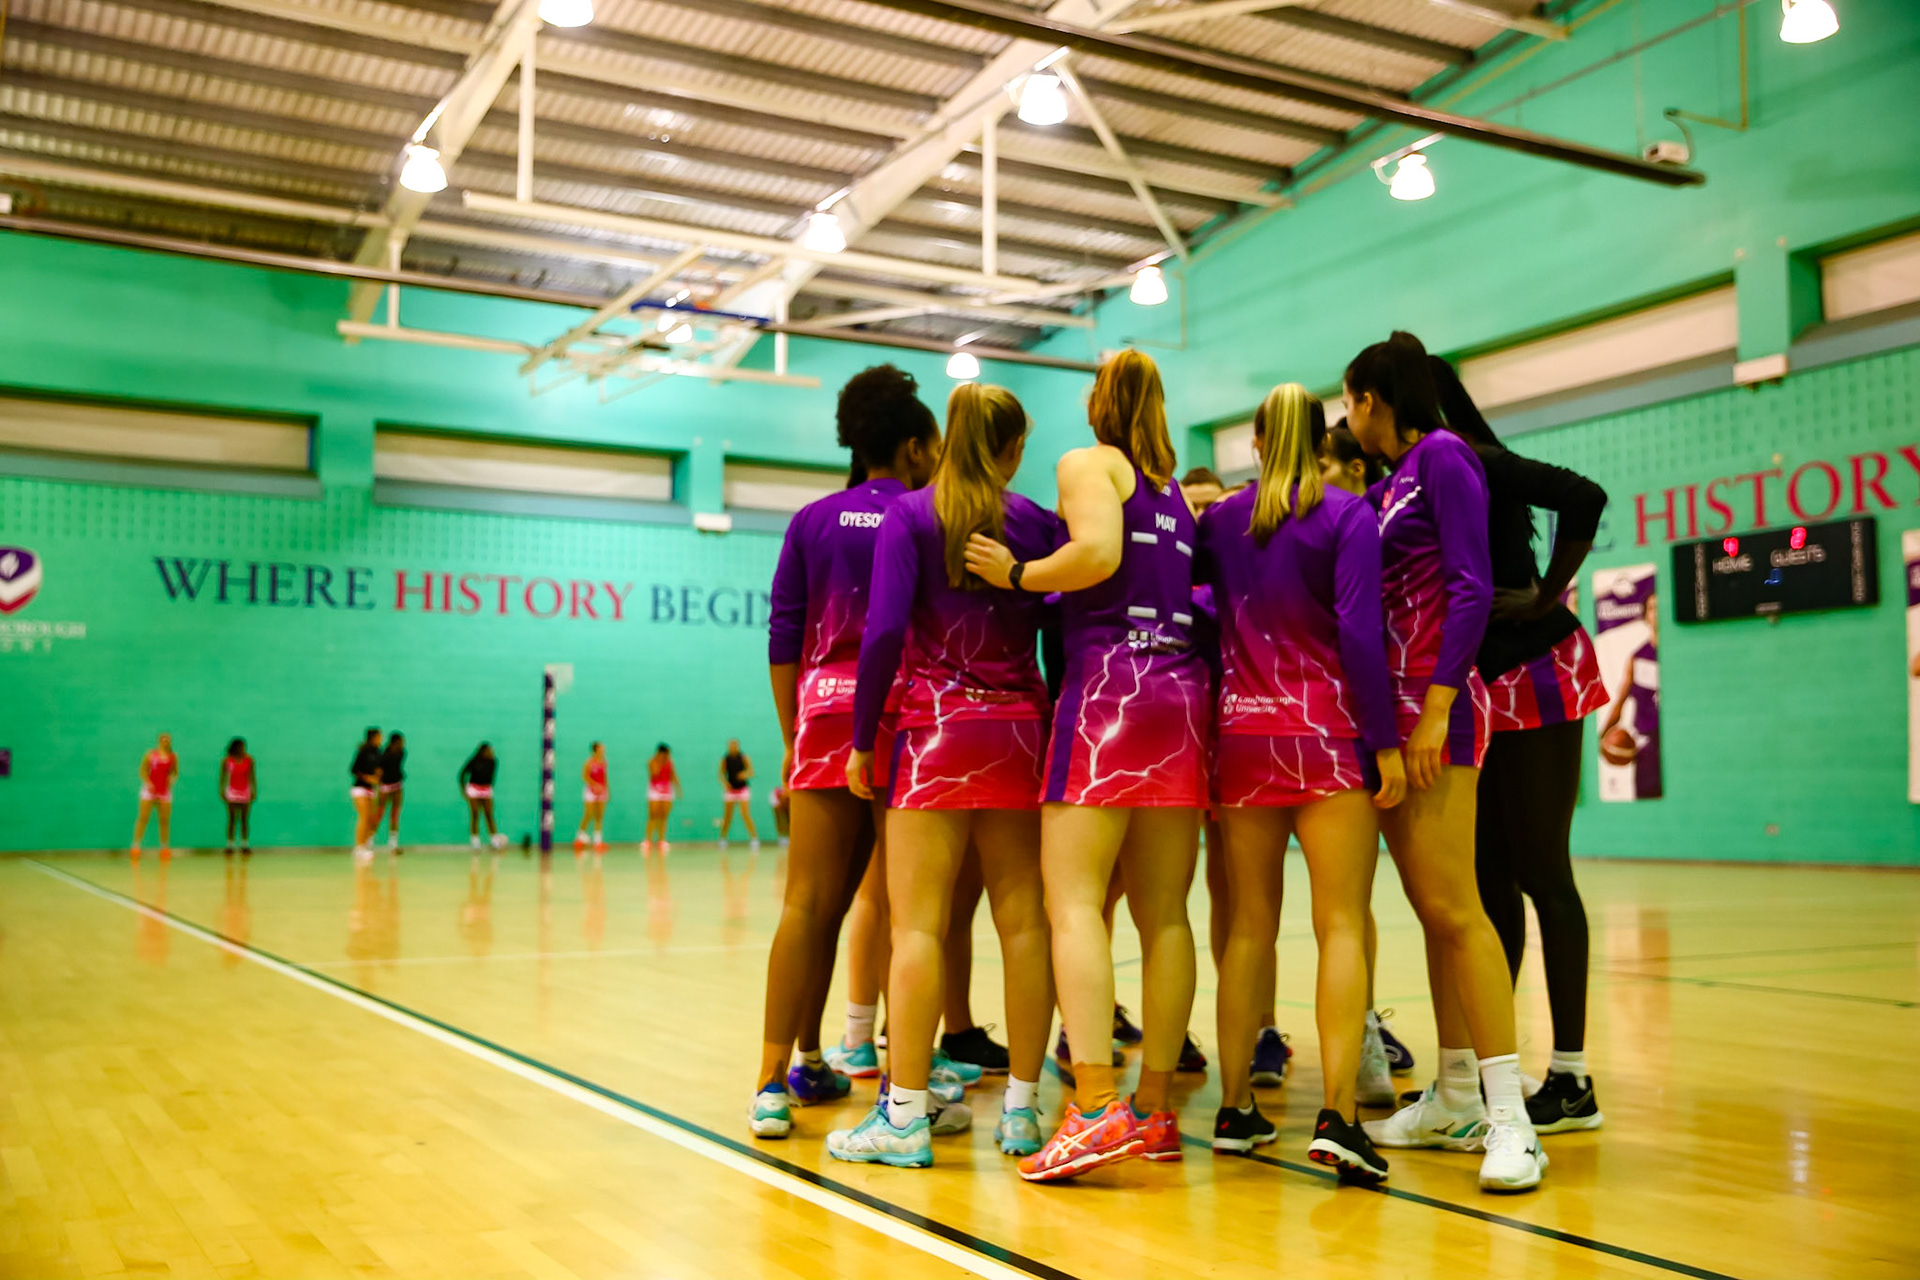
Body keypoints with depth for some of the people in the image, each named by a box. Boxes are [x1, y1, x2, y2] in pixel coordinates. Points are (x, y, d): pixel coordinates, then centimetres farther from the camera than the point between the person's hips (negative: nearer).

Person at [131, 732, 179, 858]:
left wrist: (172, 779, -10)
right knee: (143, 818, -6)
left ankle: (165, 847, 9)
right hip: (149, 790, -2)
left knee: (165, 820, 2)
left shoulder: (173, 757, 6)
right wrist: (147, 782, -16)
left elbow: (175, 773, 12)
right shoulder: (150, 755, 0)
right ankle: (136, 845, -2)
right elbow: (143, 770, -1)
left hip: (165, 792, 2)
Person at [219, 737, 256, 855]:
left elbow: (252, 776, 5)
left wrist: (254, 791, 3)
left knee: (245, 820, 3)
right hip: (232, 792, -2)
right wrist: (221, 791, -2)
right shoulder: (226, 760, -3)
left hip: (246, 792, 2)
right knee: (232, 819, -2)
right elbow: (223, 777, 1)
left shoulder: (249, 760, 1)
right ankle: (230, 845, 1)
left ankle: (245, 845, 8)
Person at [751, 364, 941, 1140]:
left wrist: (793, 737, 15)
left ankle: (779, 1078, 2)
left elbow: (783, 637, 10)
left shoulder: (812, 521, 13)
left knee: (810, 903, 2)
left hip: (826, 711, 3)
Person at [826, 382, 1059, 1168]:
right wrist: (1054, 733, 14)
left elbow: (884, 630, -12)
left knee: (917, 923, -2)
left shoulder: (911, 515, -2)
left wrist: (862, 739, -5)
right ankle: (1021, 1109, 12)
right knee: (1022, 919, 6)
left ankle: (904, 1116, -1)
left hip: (936, 727, -3)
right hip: (1020, 728, 3)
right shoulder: (1037, 523, 6)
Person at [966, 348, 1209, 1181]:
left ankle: (1096, 1110, -21)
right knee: (1163, 912, 5)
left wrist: (1016, 575, -2)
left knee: (1074, 900, -11)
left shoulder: (1087, 463, 4)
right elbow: (1198, 591, 16)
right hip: (1184, 691, 7)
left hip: (1109, 683, -7)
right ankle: (1155, 1110, 8)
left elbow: (1098, 553, -15)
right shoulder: (1175, 492, 23)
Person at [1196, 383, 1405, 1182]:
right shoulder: (1347, 515, -3)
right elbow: (1358, 630, -12)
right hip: (1328, 734, -4)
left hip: (1243, 733, 4)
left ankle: (1235, 1109, 13)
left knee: (1249, 926, 9)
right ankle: (1337, 1116, -13)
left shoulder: (1223, 519, 9)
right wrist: (1385, 743, -10)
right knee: (1342, 923, -5)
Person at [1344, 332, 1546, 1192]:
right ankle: (1456, 1100, 17)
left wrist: (1438, 705, -22)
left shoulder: (1442, 457, -6)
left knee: (1453, 908, -12)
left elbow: (1472, 588, -15)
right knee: (1431, 910, 10)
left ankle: (1507, 1118, -9)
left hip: (1436, 702, -9)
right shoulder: (1392, 481, 19)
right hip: (1392, 705, 9)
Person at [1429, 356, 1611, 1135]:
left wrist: (1546, 597, -20)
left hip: (1534, 677, -9)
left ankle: (1571, 1080, 4)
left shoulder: (1474, 464, -15)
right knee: (1487, 875, 12)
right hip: (1480, 689, 9)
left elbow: (1584, 498, -27)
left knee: (1541, 872, -5)